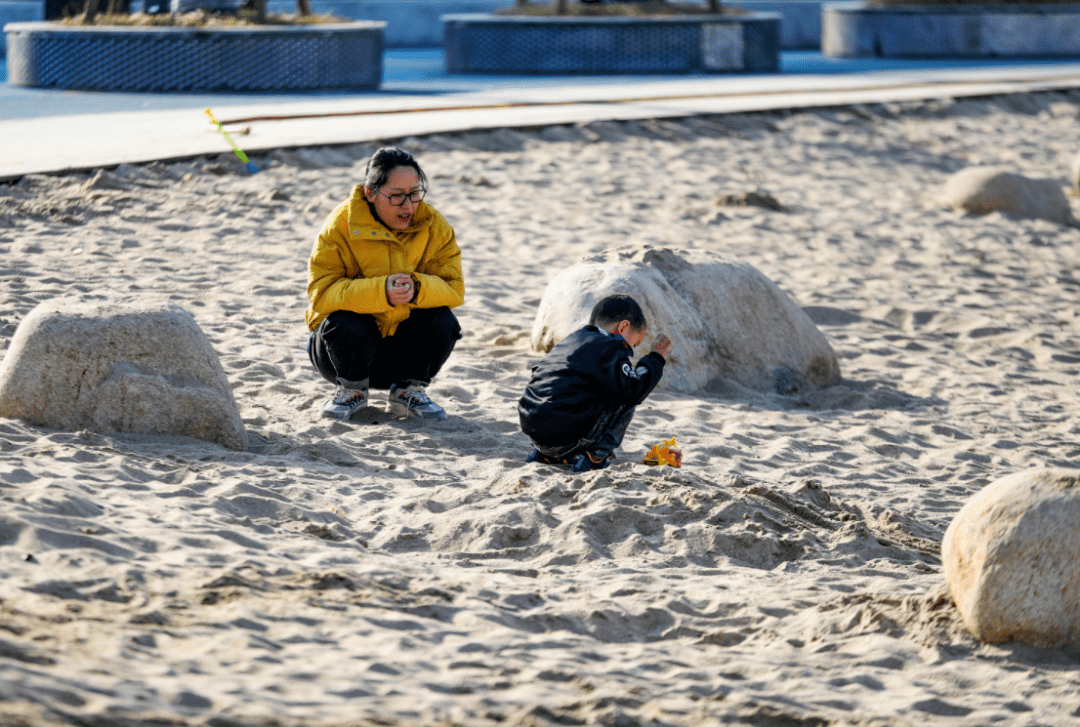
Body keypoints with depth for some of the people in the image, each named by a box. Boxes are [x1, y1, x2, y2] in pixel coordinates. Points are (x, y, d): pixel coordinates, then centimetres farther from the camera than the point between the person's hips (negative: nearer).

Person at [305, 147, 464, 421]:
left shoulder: (434, 226, -6)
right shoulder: (341, 225, -16)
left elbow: (453, 288, -12)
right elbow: (321, 293, -24)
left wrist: (417, 288, -36)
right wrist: (381, 291, -40)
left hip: (403, 345, 3)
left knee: (442, 321, -25)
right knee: (346, 323, -35)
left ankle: (409, 390, 1)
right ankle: (352, 390, -3)